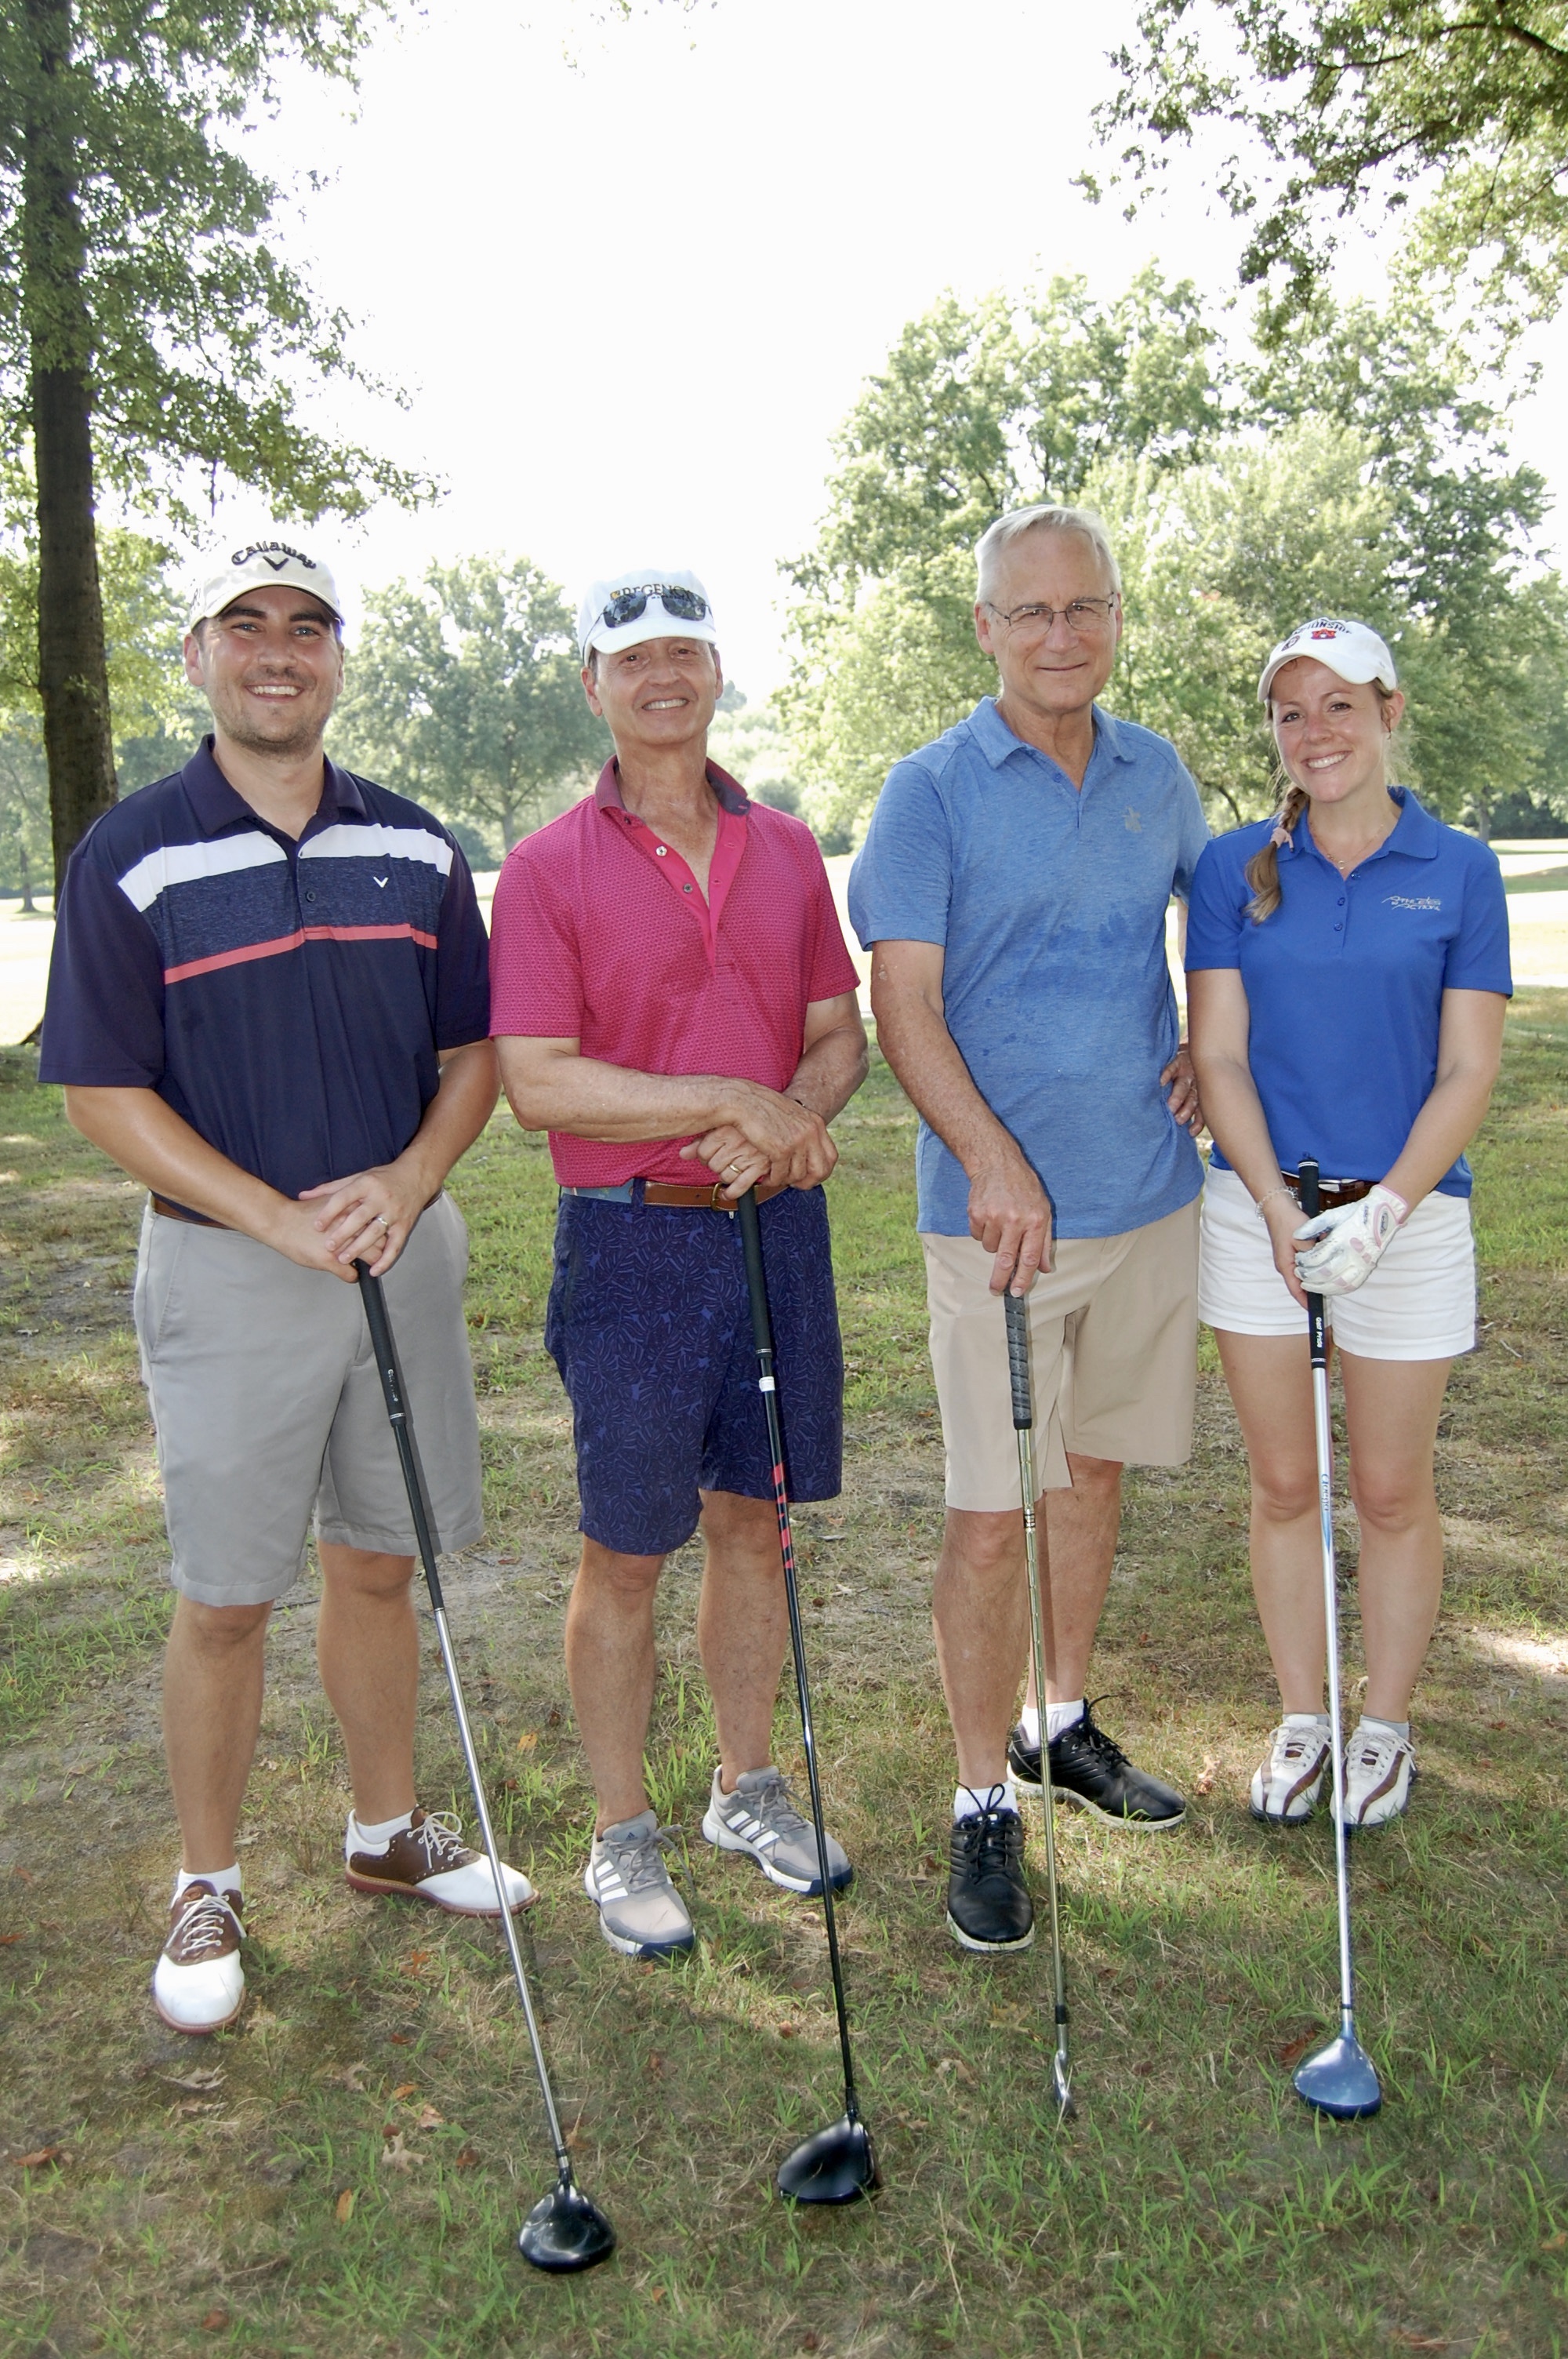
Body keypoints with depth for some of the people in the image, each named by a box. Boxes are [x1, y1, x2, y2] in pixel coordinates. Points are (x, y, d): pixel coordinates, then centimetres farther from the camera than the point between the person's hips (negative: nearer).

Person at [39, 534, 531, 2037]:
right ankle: (206, 1893, 25)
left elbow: (475, 1051, 7)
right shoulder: (131, 857, -5)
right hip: (226, 1267, -3)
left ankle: (388, 1833, 34)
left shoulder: (415, 848, 6)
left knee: (380, 1565, 15)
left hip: (406, 1249, 4)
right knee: (224, 1600, 6)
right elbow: (105, 1091, -7)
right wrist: (280, 1221, -16)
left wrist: (406, 1181, -11)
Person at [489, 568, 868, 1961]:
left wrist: (799, 1110, -12)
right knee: (626, 1554, 6)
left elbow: (841, 1034, 10)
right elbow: (536, 1080, -14)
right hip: (632, 1238, -4)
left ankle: (748, 1789, 34)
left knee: (755, 1523, 15)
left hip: (778, 1223, 4)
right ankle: (623, 1836, 24)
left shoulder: (788, 851, 8)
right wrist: (730, 1101, -18)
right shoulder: (551, 868, -6)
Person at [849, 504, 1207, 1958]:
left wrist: (1210, 1055, 8)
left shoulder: (1157, 774, 9)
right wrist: (997, 1164, -25)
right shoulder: (932, 789, -7)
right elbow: (903, 1007, -12)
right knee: (989, 1513, -3)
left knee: (1096, 1470, 17)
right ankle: (983, 1802, 13)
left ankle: (1064, 1726, 35)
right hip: (1001, 1206, -5)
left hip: (1149, 1191, 5)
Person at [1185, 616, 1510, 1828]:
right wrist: (1284, 1215, -12)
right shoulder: (1236, 868, 1)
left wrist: (1383, 1210, -16)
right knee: (1284, 1486, 11)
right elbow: (1219, 1058, -2)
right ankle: (1301, 1718, 29)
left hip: (1409, 1214, -1)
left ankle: (1388, 1724, 30)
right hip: (1259, 1210, 1)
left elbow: (1469, 1069, -4)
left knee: (1392, 1493, 9)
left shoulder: (1459, 869, -1)